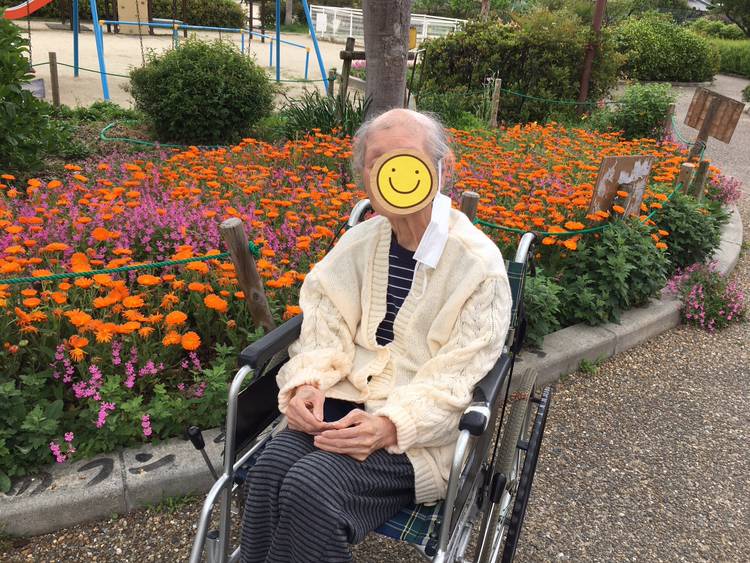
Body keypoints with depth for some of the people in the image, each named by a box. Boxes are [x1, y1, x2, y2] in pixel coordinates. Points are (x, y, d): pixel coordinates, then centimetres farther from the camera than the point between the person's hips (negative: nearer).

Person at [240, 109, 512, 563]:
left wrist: (391, 425, -27)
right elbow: (325, 332, 4)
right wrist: (306, 384, -16)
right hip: (347, 399, 4)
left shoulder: (479, 264, -10)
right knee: (271, 470, -24)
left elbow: (454, 380, -13)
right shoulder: (357, 244, 5)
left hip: (423, 428, -4)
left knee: (311, 487, -27)